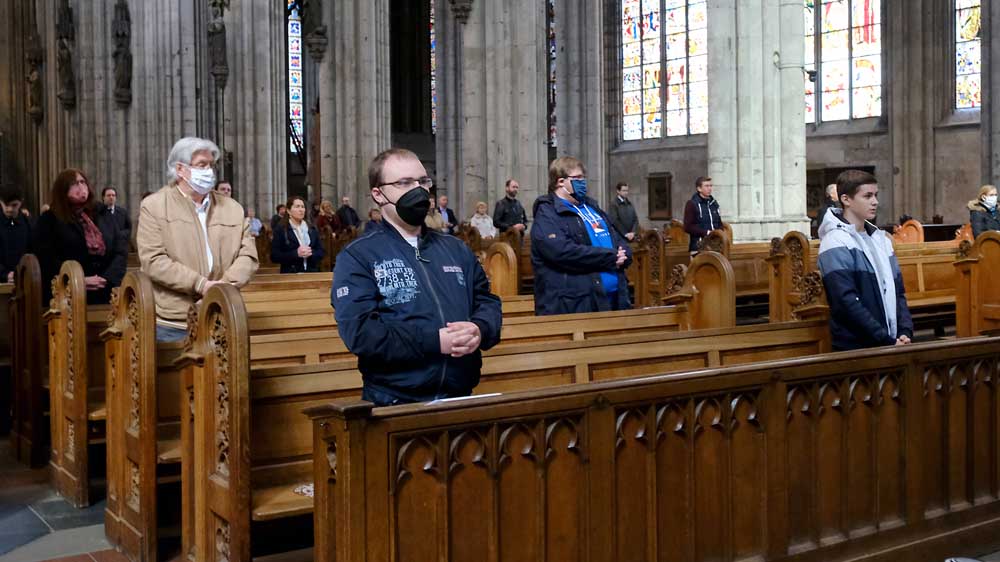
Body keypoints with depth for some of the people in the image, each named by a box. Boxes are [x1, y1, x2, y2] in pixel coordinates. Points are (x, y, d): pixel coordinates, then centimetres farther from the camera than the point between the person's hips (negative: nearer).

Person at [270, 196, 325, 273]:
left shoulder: (312, 229, 14)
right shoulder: (281, 230, 1)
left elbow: (321, 252, 11)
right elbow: (274, 256, -6)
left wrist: (311, 253, -11)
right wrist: (296, 254, -18)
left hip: (312, 273, 4)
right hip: (290, 275, -4)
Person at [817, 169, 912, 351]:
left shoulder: (881, 239, 13)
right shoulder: (836, 242, -10)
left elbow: (898, 291, 14)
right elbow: (848, 302, -17)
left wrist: (905, 332, -1)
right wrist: (887, 341, -17)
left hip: (892, 343, 6)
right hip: (855, 349, -6)